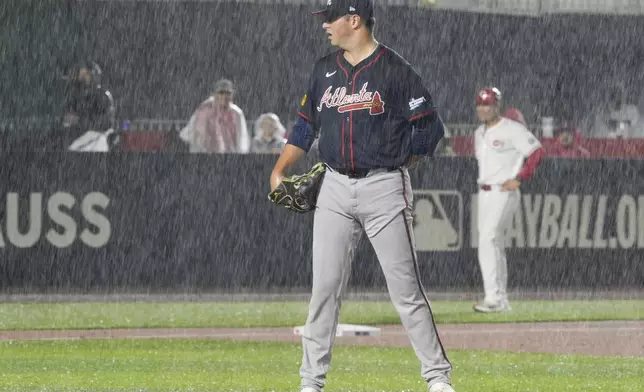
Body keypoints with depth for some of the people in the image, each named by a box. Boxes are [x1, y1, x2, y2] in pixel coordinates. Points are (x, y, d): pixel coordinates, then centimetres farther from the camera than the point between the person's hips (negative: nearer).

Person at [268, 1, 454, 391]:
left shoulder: (394, 70, -7)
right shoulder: (324, 70, 11)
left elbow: (430, 127, -5)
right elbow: (305, 127, 18)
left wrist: (395, 166, -2)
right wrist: (279, 172, 8)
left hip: (384, 187, -5)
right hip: (335, 189, 5)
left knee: (406, 287, -5)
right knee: (325, 287, 4)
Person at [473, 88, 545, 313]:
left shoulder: (512, 129, -10)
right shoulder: (480, 133, 14)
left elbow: (537, 152, -13)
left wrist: (519, 179, -16)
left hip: (505, 192, -9)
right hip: (484, 193, 9)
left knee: (488, 239, -21)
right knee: (493, 244, 10)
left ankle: (493, 297, -24)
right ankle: (501, 301, 15)